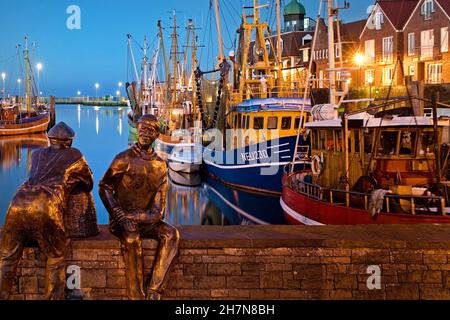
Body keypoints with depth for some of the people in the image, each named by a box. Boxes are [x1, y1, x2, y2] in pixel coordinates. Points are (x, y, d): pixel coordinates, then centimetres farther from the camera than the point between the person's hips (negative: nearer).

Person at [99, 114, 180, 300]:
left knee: (171, 234, -23)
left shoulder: (160, 166, 7)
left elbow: (158, 209, 4)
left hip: (146, 220, 4)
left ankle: (154, 292, -26)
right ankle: (136, 295, -27)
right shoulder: (124, 159, -4)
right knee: (132, 238, -36)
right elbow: (104, 187, -2)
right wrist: (119, 215, -15)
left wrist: (135, 216, -15)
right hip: (121, 221, -4)